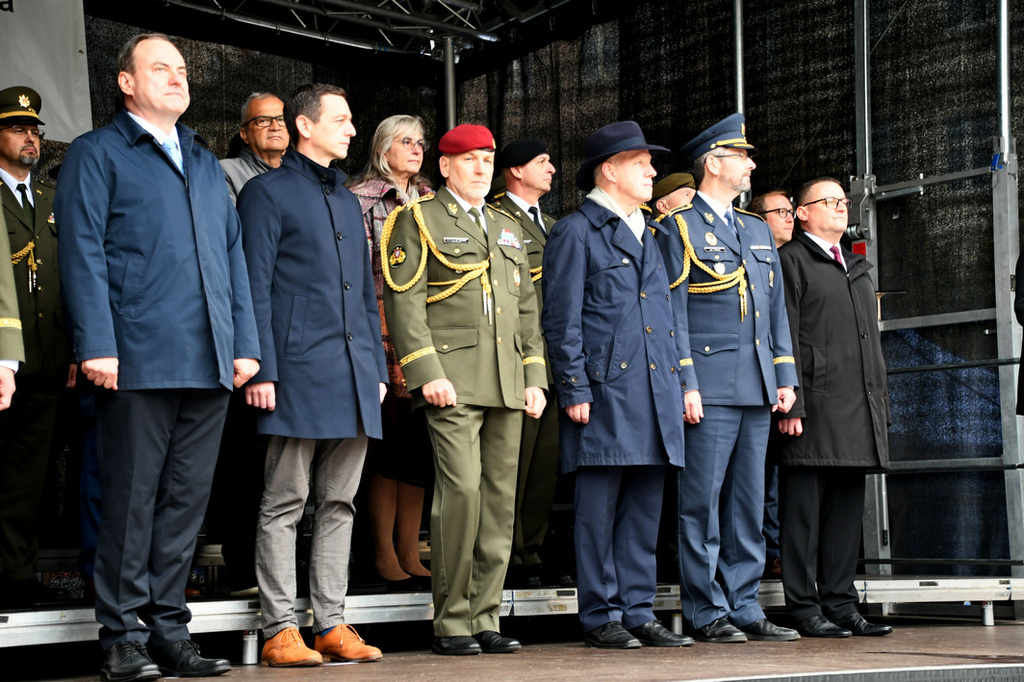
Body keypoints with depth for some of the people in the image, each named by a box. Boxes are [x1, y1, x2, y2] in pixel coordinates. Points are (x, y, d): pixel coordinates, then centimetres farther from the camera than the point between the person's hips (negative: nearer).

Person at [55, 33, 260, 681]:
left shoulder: (207, 165, 23)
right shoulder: (97, 154, 4)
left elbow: (233, 256, 21)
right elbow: (83, 252, -4)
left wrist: (246, 343, 11)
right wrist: (98, 345, -14)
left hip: (209, 363, 6)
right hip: (139, 360, -5)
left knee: (186, 501, 8)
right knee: (132, 501, -2)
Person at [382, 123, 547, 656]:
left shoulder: (508, 230, 24)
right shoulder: (418, 220, 4)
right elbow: (403, 302, -5)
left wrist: (535, 376, 13)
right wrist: (427, 373, -14)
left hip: (508, 386, 6)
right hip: (453, 382, -6)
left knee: (500, 497, 3)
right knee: (461, 489, -14)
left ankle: (485, 619, 9)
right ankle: (451, 624, -6)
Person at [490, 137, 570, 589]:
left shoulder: (551, 226, 22)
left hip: (555, 364, 8)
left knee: (546, 466, 10)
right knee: (512, 468, -4)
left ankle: (531, 555, 17)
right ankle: (510, 560, 4)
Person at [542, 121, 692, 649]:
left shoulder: (648, 235, 21)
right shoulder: (576, 232, -2)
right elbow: (561, 320, -7)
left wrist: (685, 380, 16)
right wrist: (575, 390, -13)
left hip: (656, 391, 7)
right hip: (605, 390, -7)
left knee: (646, 507, 8)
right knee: (600, 508, -2)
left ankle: (637, 611, 14)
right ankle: (600, 616, 4)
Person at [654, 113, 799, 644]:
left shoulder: (758, 231, 21)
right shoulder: (679, 228, -1)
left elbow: (776, 308, 20)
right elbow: (672, 313, -6)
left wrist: (785, 376, 12)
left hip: (757, 390, 7)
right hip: (709, 388, -7)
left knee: (748, 502, 8)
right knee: (702, 501, -4)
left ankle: (744, 607, 14)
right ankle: (706, 612, 1)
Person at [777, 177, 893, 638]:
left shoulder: (857, 267, 25)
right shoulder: (791, 260, 0)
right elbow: (784, 337, -8)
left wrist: (881, 402, 17)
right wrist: (790, 405, -16)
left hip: (859, 410, 8)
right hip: (814, 408, -8)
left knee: (847, 507, 9)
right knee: (804, 508, -5)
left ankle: (841, 604, 14)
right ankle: (804, 608, -1)